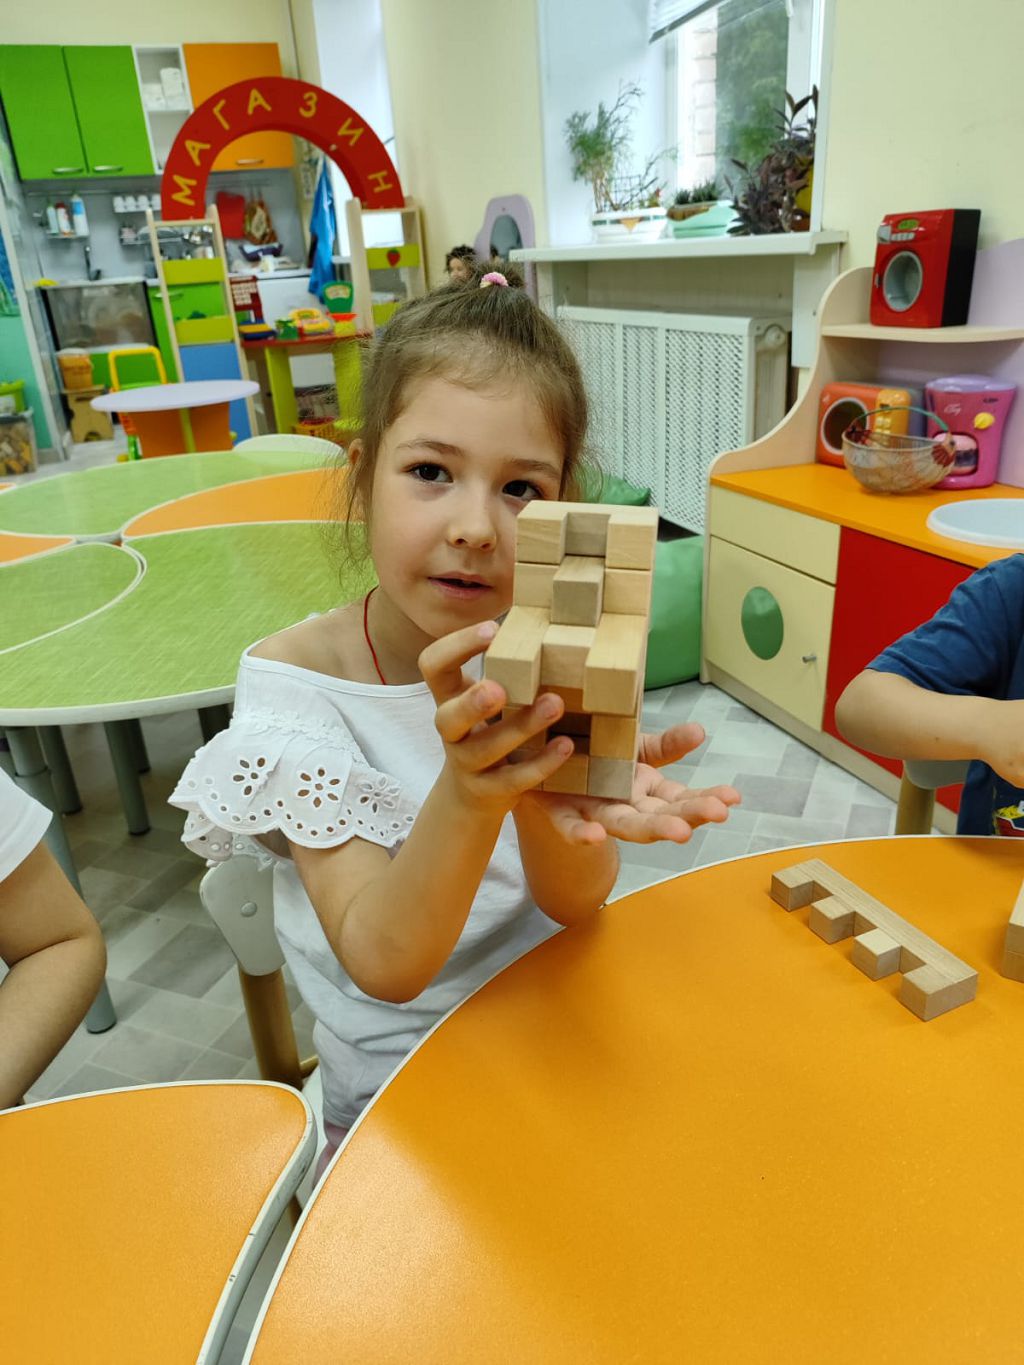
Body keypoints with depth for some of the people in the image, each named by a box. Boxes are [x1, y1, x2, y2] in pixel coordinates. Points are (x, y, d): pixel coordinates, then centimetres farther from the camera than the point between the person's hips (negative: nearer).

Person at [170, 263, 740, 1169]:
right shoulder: (294, 683, -17)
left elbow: (577, 901, -17)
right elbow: (384, 962, -22)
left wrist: (548, 801, -39)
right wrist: (469, 789, -40)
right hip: (400, 1097, -3)